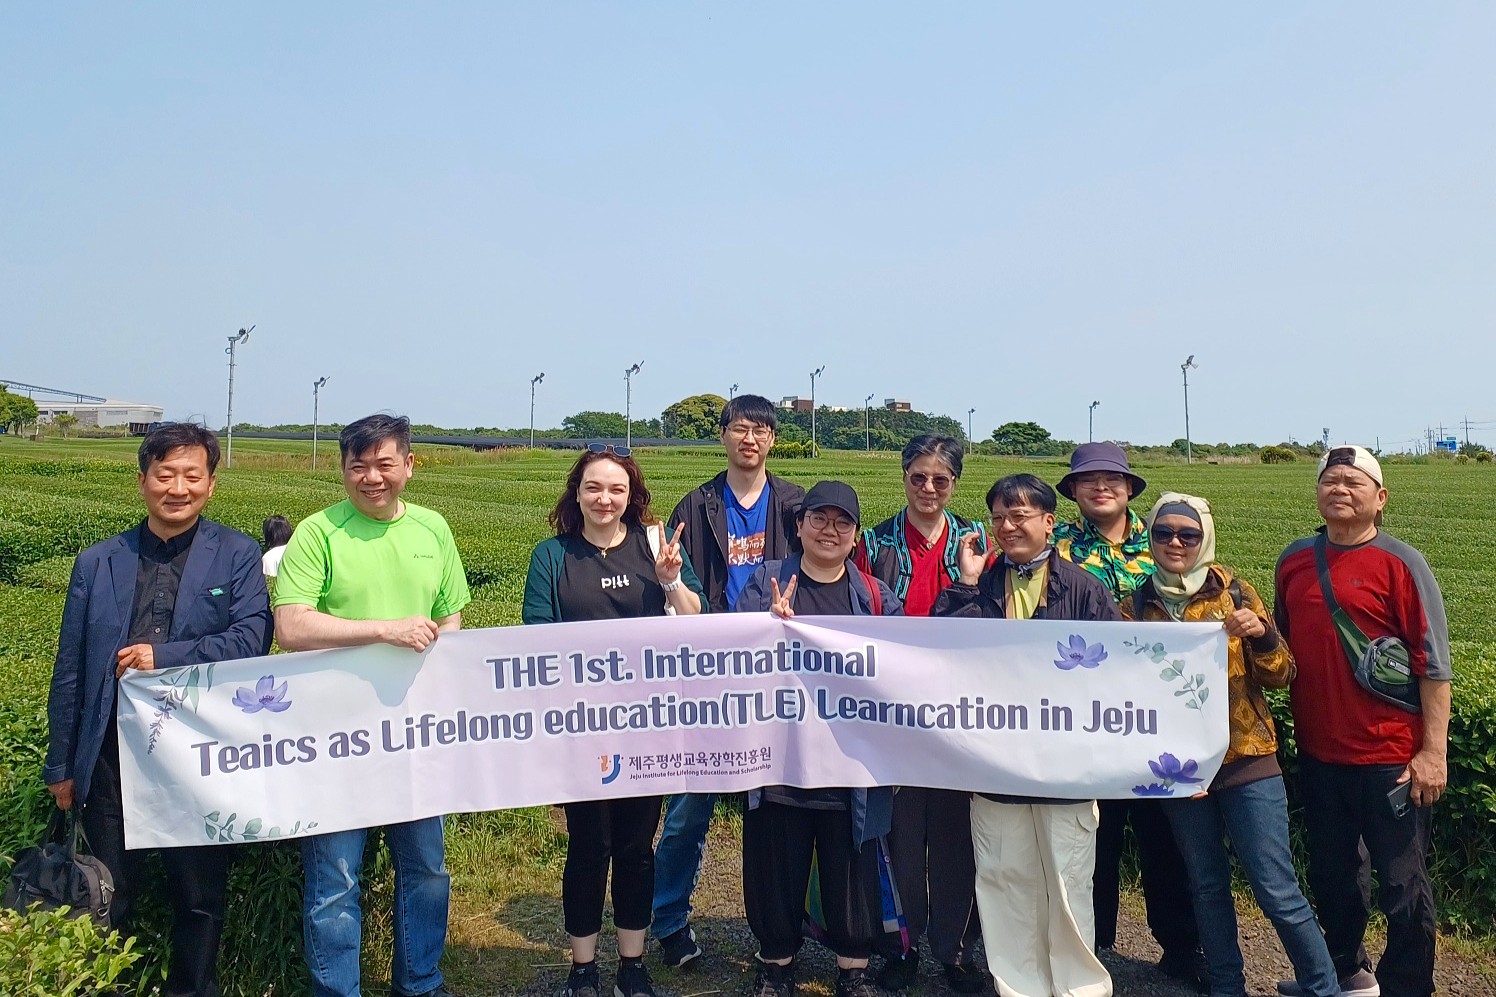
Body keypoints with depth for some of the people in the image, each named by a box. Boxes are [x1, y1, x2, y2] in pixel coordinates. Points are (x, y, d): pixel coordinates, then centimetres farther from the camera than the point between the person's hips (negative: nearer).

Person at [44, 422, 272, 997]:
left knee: (199, 899, 12)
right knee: (107, 899, 15)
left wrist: (163, 656, -17)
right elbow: (70, 672, 8)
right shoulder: (97, 564, 6)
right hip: (112, 752, 2)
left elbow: (252, 640, -13)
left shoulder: (237, 556, -1)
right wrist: (60, 765, 9)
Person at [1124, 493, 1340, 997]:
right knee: (1207, 886, 14)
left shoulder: (1234, 592, -2)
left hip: (1247, 759, -2)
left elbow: (1280, 677, -3)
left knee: (1277, 890, -1)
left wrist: (1262, 634, -21)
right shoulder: (1136, 607, 3)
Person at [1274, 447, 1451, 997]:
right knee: (1331, 873, 20)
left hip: (1390, 759, -5)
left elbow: (1433, 664, -11)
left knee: (1401, 883, 6)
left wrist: (1434, 751, -15)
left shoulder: (1400, 564, -9)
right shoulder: (1294, 560, 6)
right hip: (1318, 753, 6)